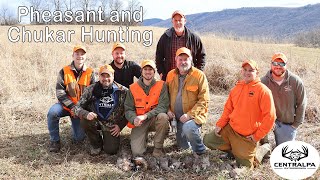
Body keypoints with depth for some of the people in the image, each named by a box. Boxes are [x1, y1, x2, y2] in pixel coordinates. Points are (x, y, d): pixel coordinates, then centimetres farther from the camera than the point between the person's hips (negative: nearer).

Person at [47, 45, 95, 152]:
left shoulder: (90, 73, -1)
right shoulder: (64, 71, -3)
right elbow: (59, 92, -10)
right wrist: (72, 106, -20)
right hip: (66, 105, 0)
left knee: (79, 138, -8)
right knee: (52, 112, -32)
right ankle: (54, 141, -9)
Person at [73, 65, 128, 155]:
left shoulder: (122, 91, -8)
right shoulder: (91, 89, -7)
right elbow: (77, 107, -8)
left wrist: (120, 125, -7)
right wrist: (86, 114, -30)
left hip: (112, 125, -1)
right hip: (96, 120, 1)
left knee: (111, 150, -15)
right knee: (84, 120, -30)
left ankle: (108, 138, 24)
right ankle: (96, 143, -1)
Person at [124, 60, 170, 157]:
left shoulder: (161, 85, -5)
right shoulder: (133, 88, 1)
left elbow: (163, 106, -16)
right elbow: (128, 109, 0)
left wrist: (145, 116, -26)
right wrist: (134, 119, -23)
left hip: (154, 119, 0)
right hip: (139, 123, 0)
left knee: (163, 116, -36)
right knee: (137, 152, -17)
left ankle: (158, 147, -13)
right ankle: (143, 138, 20)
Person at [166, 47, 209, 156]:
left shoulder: (199, 75, -11)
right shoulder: (170, 75, 4)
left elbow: (204, 100, -14)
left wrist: (190, 114, -22)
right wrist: (168, 109, -3)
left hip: (194, 115, -5)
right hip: (178, 118, 5)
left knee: (188, 128, -36)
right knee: (183, 146, 8)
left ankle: (200, 151, -9)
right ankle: (194, 133, 40)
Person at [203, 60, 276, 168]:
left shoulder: (263, 91, -13)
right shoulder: (237, 88, 6)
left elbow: (270, 116, -16)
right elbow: (228, 109, 12)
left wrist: (257, 136, -14)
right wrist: (220, 124, 1)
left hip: (247, 137, -5)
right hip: (230, 130, 6)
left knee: (244, 166, 1)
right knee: (208, 140, -1)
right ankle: (235, 150, 15)